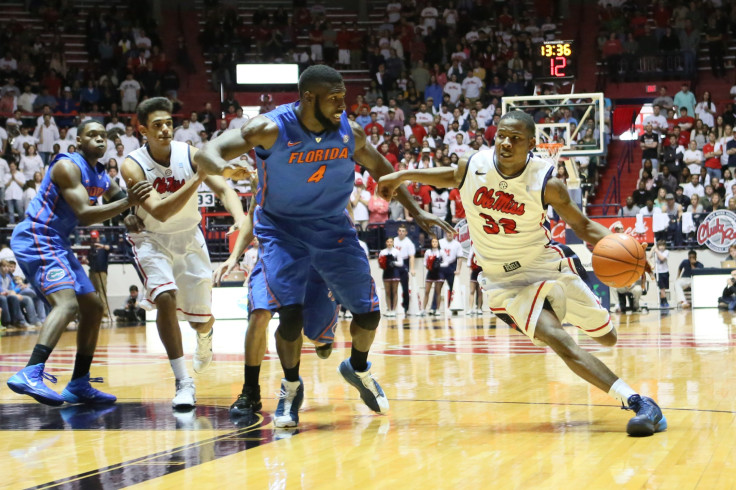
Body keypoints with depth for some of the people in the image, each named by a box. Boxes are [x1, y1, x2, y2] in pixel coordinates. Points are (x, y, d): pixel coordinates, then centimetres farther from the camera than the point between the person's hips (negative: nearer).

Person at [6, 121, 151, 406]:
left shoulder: (101, 176, 13)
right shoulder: (68, 166, -14)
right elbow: (84, 215, -25)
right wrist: (128, 202, -32)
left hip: (56, 243, 10)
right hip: (36, 239, -10)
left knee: (92, 308, 13)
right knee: (67, 302, -29)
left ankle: (79, 385, 19)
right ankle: (30, 375, -43)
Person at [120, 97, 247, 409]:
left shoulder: (190, 154, -17)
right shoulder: (133, 166, -24)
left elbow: (223, 189, -22)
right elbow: (159, 212, -35)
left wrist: (241, 220, -42)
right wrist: (197, 178, -43)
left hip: (189, 237, 3)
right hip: (152, 240, -3)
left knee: (200, 318, 8)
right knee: (166, 298, -28)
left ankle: (204, 338, 49)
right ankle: (184, 383, -22)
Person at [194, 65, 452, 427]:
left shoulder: (349, 132, -10)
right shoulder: (272, 129, -21)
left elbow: (380, 168, 10)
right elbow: (205, 154, -28)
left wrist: (415, 211, 11)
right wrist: (224, 167, -52)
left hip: (334, 230, 4)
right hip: (282, 231, -4)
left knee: (368, 312, 3)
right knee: (291, 313, -20)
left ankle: (359, 370, 35)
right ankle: (291, 388, 7)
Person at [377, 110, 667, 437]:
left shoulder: (546, 182, -18)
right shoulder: (472, 167, -13)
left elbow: (582, 225, -7)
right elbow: (451, 178, 13)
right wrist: (402, 176, 14)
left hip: (546, 263, 1)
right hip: (504, 280, -1)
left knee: (606, 337, 7)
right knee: (560, 344, -23)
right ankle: (637, 402, -25)